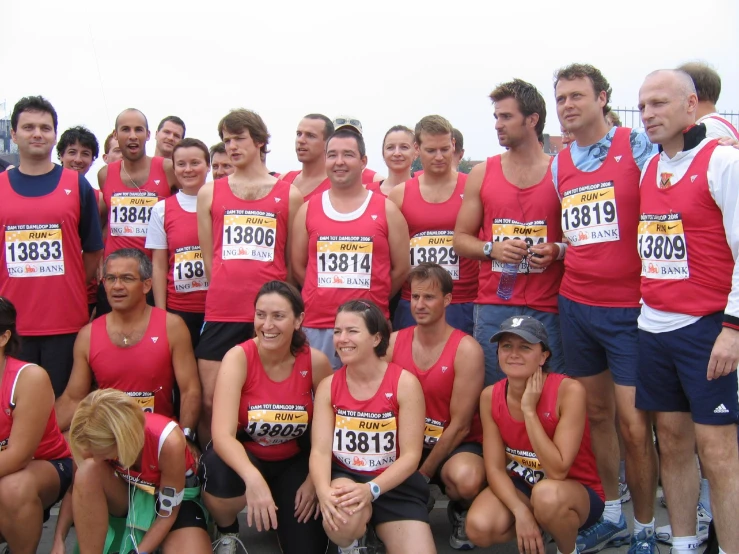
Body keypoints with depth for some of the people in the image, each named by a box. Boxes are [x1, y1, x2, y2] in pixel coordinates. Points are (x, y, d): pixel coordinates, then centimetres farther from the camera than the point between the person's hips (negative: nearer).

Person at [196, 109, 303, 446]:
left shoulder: (289, 195, 8)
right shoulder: (210, 193, 12)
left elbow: (294, 260, 9)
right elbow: (208, 258, 14)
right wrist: (227, 292, 7)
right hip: (221, 313, 1)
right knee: (211, 401, 1)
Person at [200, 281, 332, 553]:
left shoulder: (316, 361, -16)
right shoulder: (238, 358, -22)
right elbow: (222, 434, -32)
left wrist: (314, 478, -10)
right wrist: (252, 477, -49)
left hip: (294, 460, 2)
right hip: (244, 455, -1)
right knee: (220, 475, -36)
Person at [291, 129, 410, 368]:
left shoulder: (386, 210, 3)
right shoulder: (308, 209, 7)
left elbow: (401, 268, 6)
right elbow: (298, 266, 12)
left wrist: (373, 300, 9)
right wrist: (326, 297, 9)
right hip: (316, 327, 1)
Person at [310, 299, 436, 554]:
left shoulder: (405, 383, -10)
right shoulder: (328, 386, -1)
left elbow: (411, 454, -13)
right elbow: (320, 450, -9)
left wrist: (371, 489, -28)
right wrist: (324, 491, -31)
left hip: (395, 485, 0)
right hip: (344, 477, 1)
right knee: (342, 517, -35)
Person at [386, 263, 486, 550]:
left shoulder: (466, 350, -15)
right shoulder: (394, 342, -2)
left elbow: (460, 426, -14)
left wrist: (421, 474, -12)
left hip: (456, 445, -3)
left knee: (466, 480, -37)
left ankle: (460, 512, 2)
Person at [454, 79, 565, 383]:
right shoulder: (482, 173, 8)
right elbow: (460, 239, 10)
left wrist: (558, 250, -12)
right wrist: (491, 248, -9)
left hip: (548, 309, -1)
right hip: (493, 307, 1)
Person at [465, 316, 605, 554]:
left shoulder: (569, 391, -23)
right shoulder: (490, 396, -9)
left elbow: (557, 471, -27)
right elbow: (495, 467, -10)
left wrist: (529, 410, -29)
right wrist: (520, 512, -26)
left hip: (577, 491, -4)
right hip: (520, 488, 4)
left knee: (546, 493, -39)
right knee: (480, 527, -25)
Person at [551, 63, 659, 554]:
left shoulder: (638, 146, -4)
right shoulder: (558, 165, 11)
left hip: (630, 307, -5)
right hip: (575, 306, 5)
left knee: (634, 424, -4)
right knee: (597, 413, 13)